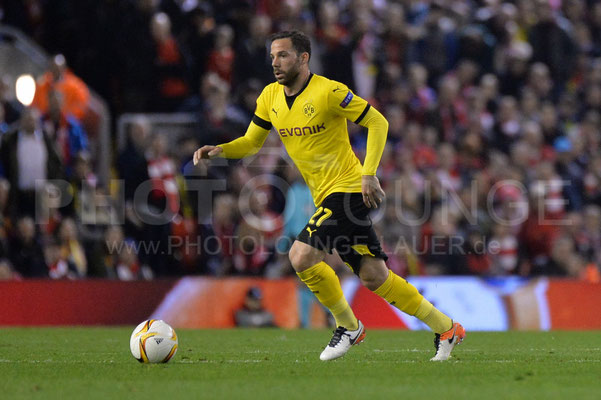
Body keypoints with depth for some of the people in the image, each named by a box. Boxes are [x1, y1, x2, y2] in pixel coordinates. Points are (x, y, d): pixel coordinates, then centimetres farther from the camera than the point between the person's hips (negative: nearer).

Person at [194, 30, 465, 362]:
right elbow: (251, 143, 15)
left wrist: (369, 174, -17)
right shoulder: (270, 97, 7)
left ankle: (348, 327, 1)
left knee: (301, 256, -19)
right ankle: (446, 328, 18)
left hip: (348, 189, -7)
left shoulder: (328, 92, -14)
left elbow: (377, 122, -10)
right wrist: (219, 151, -4)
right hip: (326, 196, 7)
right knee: (374, 277, 7)